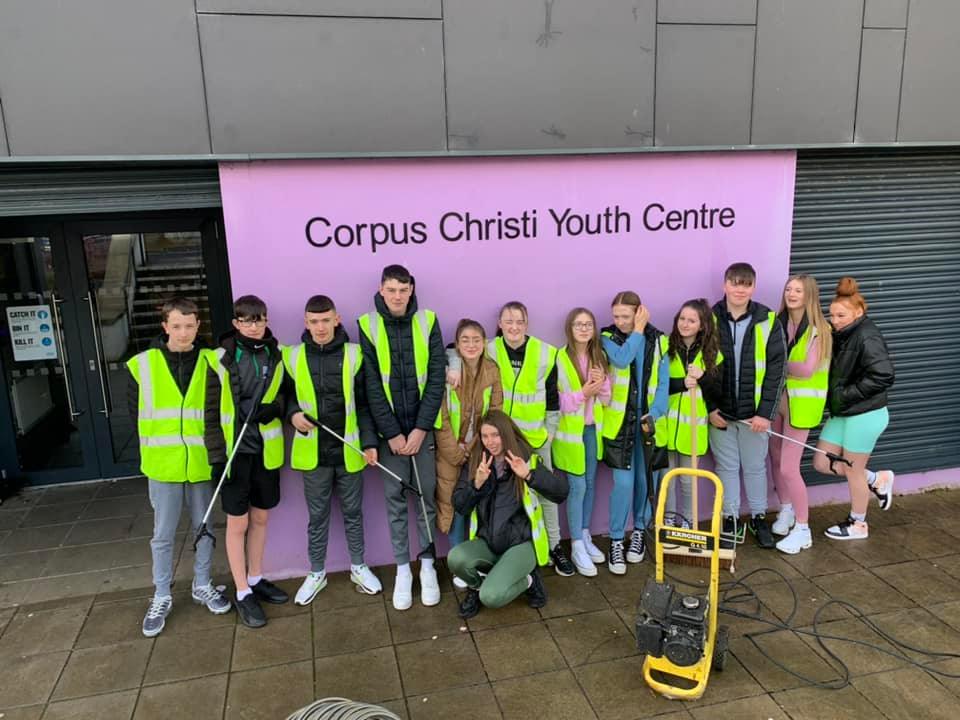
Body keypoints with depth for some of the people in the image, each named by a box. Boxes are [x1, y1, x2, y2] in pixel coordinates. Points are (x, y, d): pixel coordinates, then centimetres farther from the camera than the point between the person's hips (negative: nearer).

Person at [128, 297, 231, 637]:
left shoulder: (210, 362, -1)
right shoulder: (143, 365, -3)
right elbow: (136, 411, 7)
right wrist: (157, 445, 6)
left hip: (202, 463, 1)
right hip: (163, 466, -1)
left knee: (205, 529, 14)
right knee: (163, 535, 9)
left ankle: (202, 586, 32)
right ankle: (161, 597, 26)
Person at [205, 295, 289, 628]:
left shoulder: (277, 354, 3)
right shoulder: (221, 359, -7)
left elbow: (289, 393, 12)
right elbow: (212, 411, -6)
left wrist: (275, 407, -11)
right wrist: (217, 455, -11)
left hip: (267, 450, 4)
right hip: (235, 451, -3)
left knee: (260, 517, 15)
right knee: (238, 523, 6)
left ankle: (256, 579, 33)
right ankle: (243, 593, 18)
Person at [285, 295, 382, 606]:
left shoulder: (354, 355, -6)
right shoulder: (292, 357, -3)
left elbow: (363, 404, -2)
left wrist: (369, 442, -9)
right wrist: (293, 414, -10)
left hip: (349, 450, 0)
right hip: (312, 452, 1)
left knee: (353, 511, 14)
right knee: (318, 515, 13)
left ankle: (358, 567, 32)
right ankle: (316, 573, 30)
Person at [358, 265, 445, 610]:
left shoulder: (428, 322, -2)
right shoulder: (368, 326, -5)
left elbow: (436, 379, -4)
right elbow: (372, 386, -7)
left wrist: (420, 429, -10)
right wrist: (392, 433, -11)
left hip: (424, 428, 1)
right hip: (389, 431, 0)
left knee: (426, 497, 9)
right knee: (396, 501, 8)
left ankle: (427, 565, 23)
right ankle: (402, 569, 21)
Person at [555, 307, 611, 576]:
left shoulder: (599, 356, 5)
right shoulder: (560, 358, -12)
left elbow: (607, 399, 8)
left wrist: (602, 383, -12)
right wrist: (583, 393, -24)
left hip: (593, 428, 5)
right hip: (570, 429, -5)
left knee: (590, 483, 13)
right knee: (577, 486, -3)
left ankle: (585, 536, 27)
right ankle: (577, 547, 8)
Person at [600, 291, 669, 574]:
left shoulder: (658, 340, 2)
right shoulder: (607, 337, -1)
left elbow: (664, 382, -1)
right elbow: (620, 360, -23)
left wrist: (654, 413, -14)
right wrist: (638, 331, -13)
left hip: (649, 421, 2)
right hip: (619, 421, -2)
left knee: (645, 480, 8)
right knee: (623, 482, -7)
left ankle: (639, 531, 29)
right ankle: (616, 540, 7)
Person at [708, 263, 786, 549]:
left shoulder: (768, 321, -7)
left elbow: (776, 369, -7)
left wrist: (766, 413, -11)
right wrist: (710, 408, -7)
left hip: (754, 412, 0)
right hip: (720, 412, 0)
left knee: (755, 466, 14)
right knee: (727, 466, 11)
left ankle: (758, 517, 32)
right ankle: (731, 519, 26)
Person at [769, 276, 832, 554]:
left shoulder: (818, 329, -12)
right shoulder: (779, 323, 3)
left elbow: (807, 369, -20)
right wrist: (787, 367, -15)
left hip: (802, 402, -5)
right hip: (777, 398, 6)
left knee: (788, 467, -6)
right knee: (776, 459, 15)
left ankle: (802, 530, 10)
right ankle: (786, 512, 37)